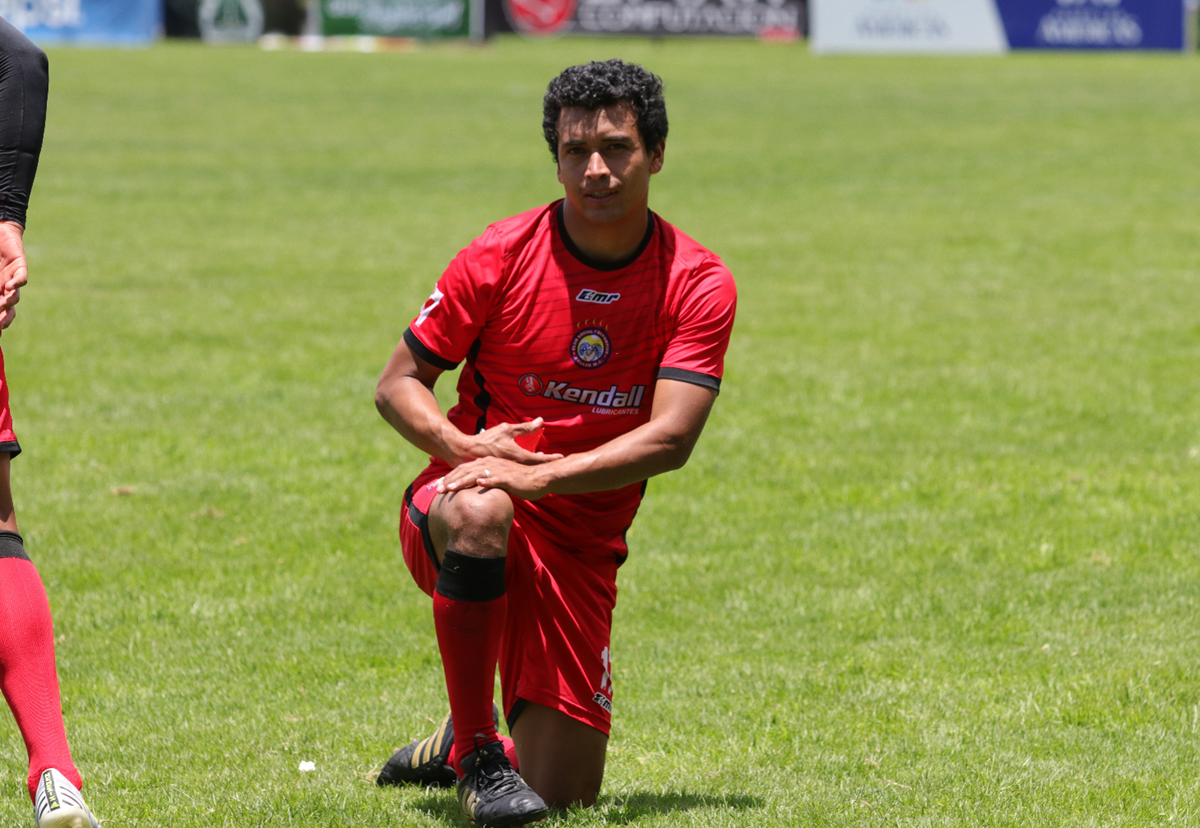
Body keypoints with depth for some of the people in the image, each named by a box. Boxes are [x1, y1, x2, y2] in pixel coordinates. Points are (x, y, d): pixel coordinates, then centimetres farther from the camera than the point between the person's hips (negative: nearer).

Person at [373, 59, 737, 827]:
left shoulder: (700, 285, -5)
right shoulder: (504, 253, -7)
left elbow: (670, 439, -15)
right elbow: (398, 383, -1)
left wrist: (540, 476, -29)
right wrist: (464, 446, -23)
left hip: (580, 550, 2)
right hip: (446, 518, -1)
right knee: (478, 512, -41)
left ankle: (457, 746, 31)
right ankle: (476, 750, -22)